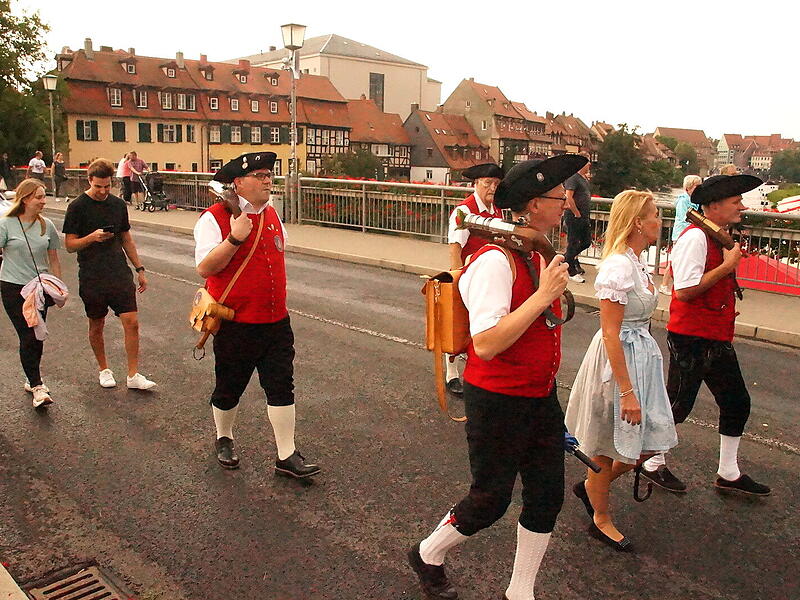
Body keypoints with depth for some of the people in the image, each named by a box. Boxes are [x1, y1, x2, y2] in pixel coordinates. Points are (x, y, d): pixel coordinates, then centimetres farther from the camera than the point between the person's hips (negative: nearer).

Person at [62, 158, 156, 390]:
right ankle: (104, 370, 30)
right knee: (97, 326, 10)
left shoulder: (118, 204, 8)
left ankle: (133, 375, 3)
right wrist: (92, 237, -22)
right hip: (92, 278, -3)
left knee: (132, 322, -6)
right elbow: (70, 245, -4)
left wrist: (140, 269, 15)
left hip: (120, 274, 3)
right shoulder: (77, 207, -5)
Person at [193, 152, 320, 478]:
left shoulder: (271, 214, 9)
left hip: (276, 322, 5)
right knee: (229, 389, 13)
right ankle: (224, 439, 39)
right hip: (236, 325, -5)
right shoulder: (214, 218, -12)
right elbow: (205, 268, -20)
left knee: (282, 387, 5)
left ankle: (287, 456, 13)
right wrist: (235, 238, -30)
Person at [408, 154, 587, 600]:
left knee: (548, 494, 13)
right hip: (498, 401, -8)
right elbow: (486, 344, -31)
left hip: (541, 397, 8)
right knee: (491, 499, 8)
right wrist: (544, 296, -29)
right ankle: (428, 555, 37)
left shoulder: (542, 254, 5)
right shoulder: (496, 261, -24)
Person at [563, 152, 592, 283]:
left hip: (584, 217, 9)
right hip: (574, 217, -9)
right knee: (573, 243, 0)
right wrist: (577, 213, -18)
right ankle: (572, 272, 10)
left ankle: (568, 257, 34)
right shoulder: (573, 178, -14)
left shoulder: (584, 178, 15)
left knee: (587, 242, 15)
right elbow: (568, 197, -22)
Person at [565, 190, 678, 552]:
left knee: (652, 441, 14)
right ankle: (601, 519, 30)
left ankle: (591, 486, 34)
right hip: (618, 361, -9)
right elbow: (610, 334, -23)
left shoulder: (636, 264, 7)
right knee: (608, 446, 9)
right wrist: (627, 390, -22)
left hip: (643, 355, 9)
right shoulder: (618, 268, -22)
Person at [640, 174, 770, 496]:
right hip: (691, 338, -9)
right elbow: (684, 291, -26)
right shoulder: (695, 237, -18)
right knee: (678, 405, 3)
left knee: (737, 402, 15)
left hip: (717, 340, 10)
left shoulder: (719, 237, 12)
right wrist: (728, 266, -18)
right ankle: (653, 463, 24)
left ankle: (728, 473, 30)